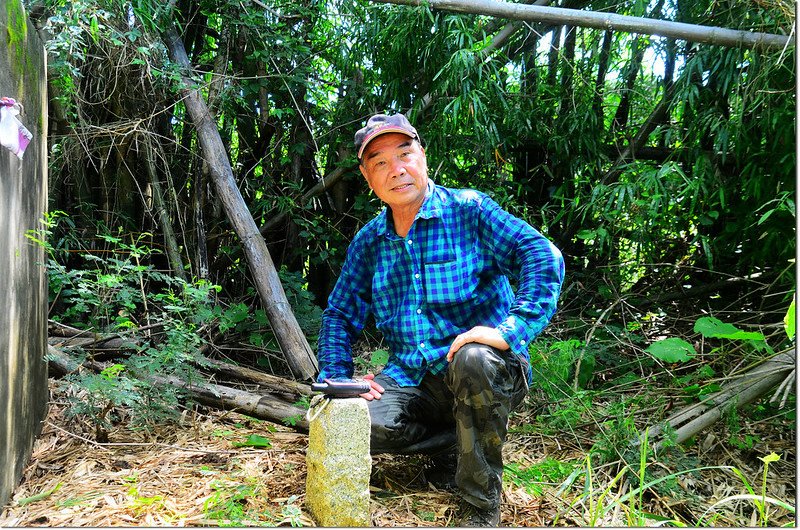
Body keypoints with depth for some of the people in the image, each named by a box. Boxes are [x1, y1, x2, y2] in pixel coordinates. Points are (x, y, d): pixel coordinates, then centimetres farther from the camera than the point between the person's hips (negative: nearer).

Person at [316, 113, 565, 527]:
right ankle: (457, 445, 3)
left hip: (489, 376, -3)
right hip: (412, 380, 4)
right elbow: (339, 315, 15)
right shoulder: (367, 242, 9)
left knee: (473, 359, -39)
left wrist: (511, 329, -30)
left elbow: (544, 258, -16)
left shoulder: (469, 210, -5)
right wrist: (336, 377, -2)